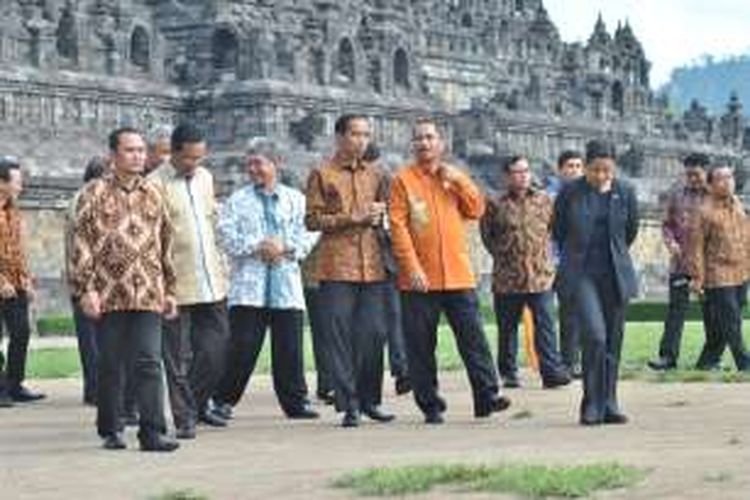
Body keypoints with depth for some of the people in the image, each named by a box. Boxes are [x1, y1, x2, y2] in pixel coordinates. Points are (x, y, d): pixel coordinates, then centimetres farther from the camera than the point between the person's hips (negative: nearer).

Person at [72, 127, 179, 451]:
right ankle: (110, 431, 17)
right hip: (109, 294, -2)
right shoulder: (96, 193, 1)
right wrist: (86, 289, -10)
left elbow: (166, 244, 18)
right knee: (109, 365, 6)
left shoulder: (152, 195, 13)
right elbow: (82, 243, -2)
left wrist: (169, 290, 15)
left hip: (148, 295, 2)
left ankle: (153, 431, -8)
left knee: (149, 363, -6)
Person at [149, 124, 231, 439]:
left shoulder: (205, 177, 13)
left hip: (211, 280, 6)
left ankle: (197, 404, 24)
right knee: (177, 356, 0)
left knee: (217, 345, 6)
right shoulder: (155, 184, -9)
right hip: (176, 283, -6)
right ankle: (184, 418, 8)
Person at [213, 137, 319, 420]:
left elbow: (307, 236, 4)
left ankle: (295, 401, 11)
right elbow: (228, 238, -2)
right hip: (248, 287, -1)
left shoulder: (296, 200, 11)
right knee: (242, 347, -4)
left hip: (286, 285, 1)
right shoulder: (237, 201, 8)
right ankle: (222, 399, 5)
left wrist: (285, 247, -12)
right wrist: (258, 246, -12)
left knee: (289, 349, 3)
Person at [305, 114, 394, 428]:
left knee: (374, 333, 1)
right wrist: (352, 218, -10)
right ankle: (348, 405, 0)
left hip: (373, 266, 4)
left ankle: (369, 399, 12)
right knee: (341, 336, -4)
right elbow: (312, 219, -2)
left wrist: (378, 215, 1)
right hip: (337, 266, -4)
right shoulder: (322, 175, 4)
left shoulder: (376, 175, 17)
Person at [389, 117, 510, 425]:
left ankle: (487, 396, -1)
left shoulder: (455, 177, 14)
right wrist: (411, 267, -14)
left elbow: (477, 210, 7)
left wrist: (458, 181, -5)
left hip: (458, 275, 2)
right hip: (420, 279, -2)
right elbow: (398, 226, -5)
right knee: (420, 345, 1)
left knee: (473, 337, -3)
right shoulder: (404, 180, 2)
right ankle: (430, 406, 8)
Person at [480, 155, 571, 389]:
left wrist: (544, 252, 12)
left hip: (540, 275, 1)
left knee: (545, 324, -7)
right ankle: (508, 373, 18)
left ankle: (551, 371, -8)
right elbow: (487, 235, 9)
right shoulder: (495, 205, 0)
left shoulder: (544, 201, 7)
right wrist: (502, 255, 5)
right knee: (507, 328, 8)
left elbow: (553, 228, 19)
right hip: (507, 278, -1)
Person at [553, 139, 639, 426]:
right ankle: (592, 405, -6)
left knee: (613, 341, 5)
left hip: (615, 275, 3)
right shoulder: (570, 193, -4)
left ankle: (608, 405, 14)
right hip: (581, 274, -3)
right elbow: (558, 232, 11)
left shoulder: (625, 193, 1)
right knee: (595, 336, -16)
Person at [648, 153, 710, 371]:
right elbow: (667, 224, 12)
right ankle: (668, 355, -2)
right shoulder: (677, 195, 6)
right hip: (680, 262, 1)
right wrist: (671, 242, -6)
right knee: (676, 309, -2)